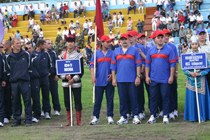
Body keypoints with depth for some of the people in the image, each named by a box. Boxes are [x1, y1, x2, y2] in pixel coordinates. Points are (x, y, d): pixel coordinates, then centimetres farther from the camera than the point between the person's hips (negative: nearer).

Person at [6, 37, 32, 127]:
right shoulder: (9, 57, 7)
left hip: (25, 80, -1)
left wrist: (28, 75, 9)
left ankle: (28, 120, 3)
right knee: (15, 102, 4)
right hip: (14, 82, 1)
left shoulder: (26, 55, 6)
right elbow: (8, 70, 13)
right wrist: (8, 78, 8)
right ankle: (17, 120, 12)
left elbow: (30, 67, 12)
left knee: (27, 100, -3)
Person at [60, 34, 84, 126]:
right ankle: (69, 120, 14)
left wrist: (74, 79, -13)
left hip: (76, 83, -2)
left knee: (78, 101, -1)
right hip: (65, 83, 2)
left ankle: (79, 120, 8)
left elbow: (81, 71, -2)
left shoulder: (79, 56, 0)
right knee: (67, 102, 5)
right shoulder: (62, 56, 7)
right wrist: (65, 76, -11)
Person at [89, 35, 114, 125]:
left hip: (109, 80, 1)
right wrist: (93, 76, -14)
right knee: (98, 99, 2)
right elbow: (92, 65, -1)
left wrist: (112, 75, -7)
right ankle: (95, 117, 7)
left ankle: (110, 116, 9)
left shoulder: (112, 53, 9)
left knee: (110, 99, 3)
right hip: (99, 81, -1)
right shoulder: (96, 54, 6)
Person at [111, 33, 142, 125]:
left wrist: (138, 77, -6)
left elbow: (138, 64, 1)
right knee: (122, 99, 5)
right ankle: (123, 117, 12)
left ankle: (135, 116, 6)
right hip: (120, 79, 2)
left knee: (134, 98, -1)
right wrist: (113, 78, 5)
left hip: (132, 79, -2)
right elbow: (113, 66, 12)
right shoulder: (116, 51, 13)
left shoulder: (134, 50, 5)